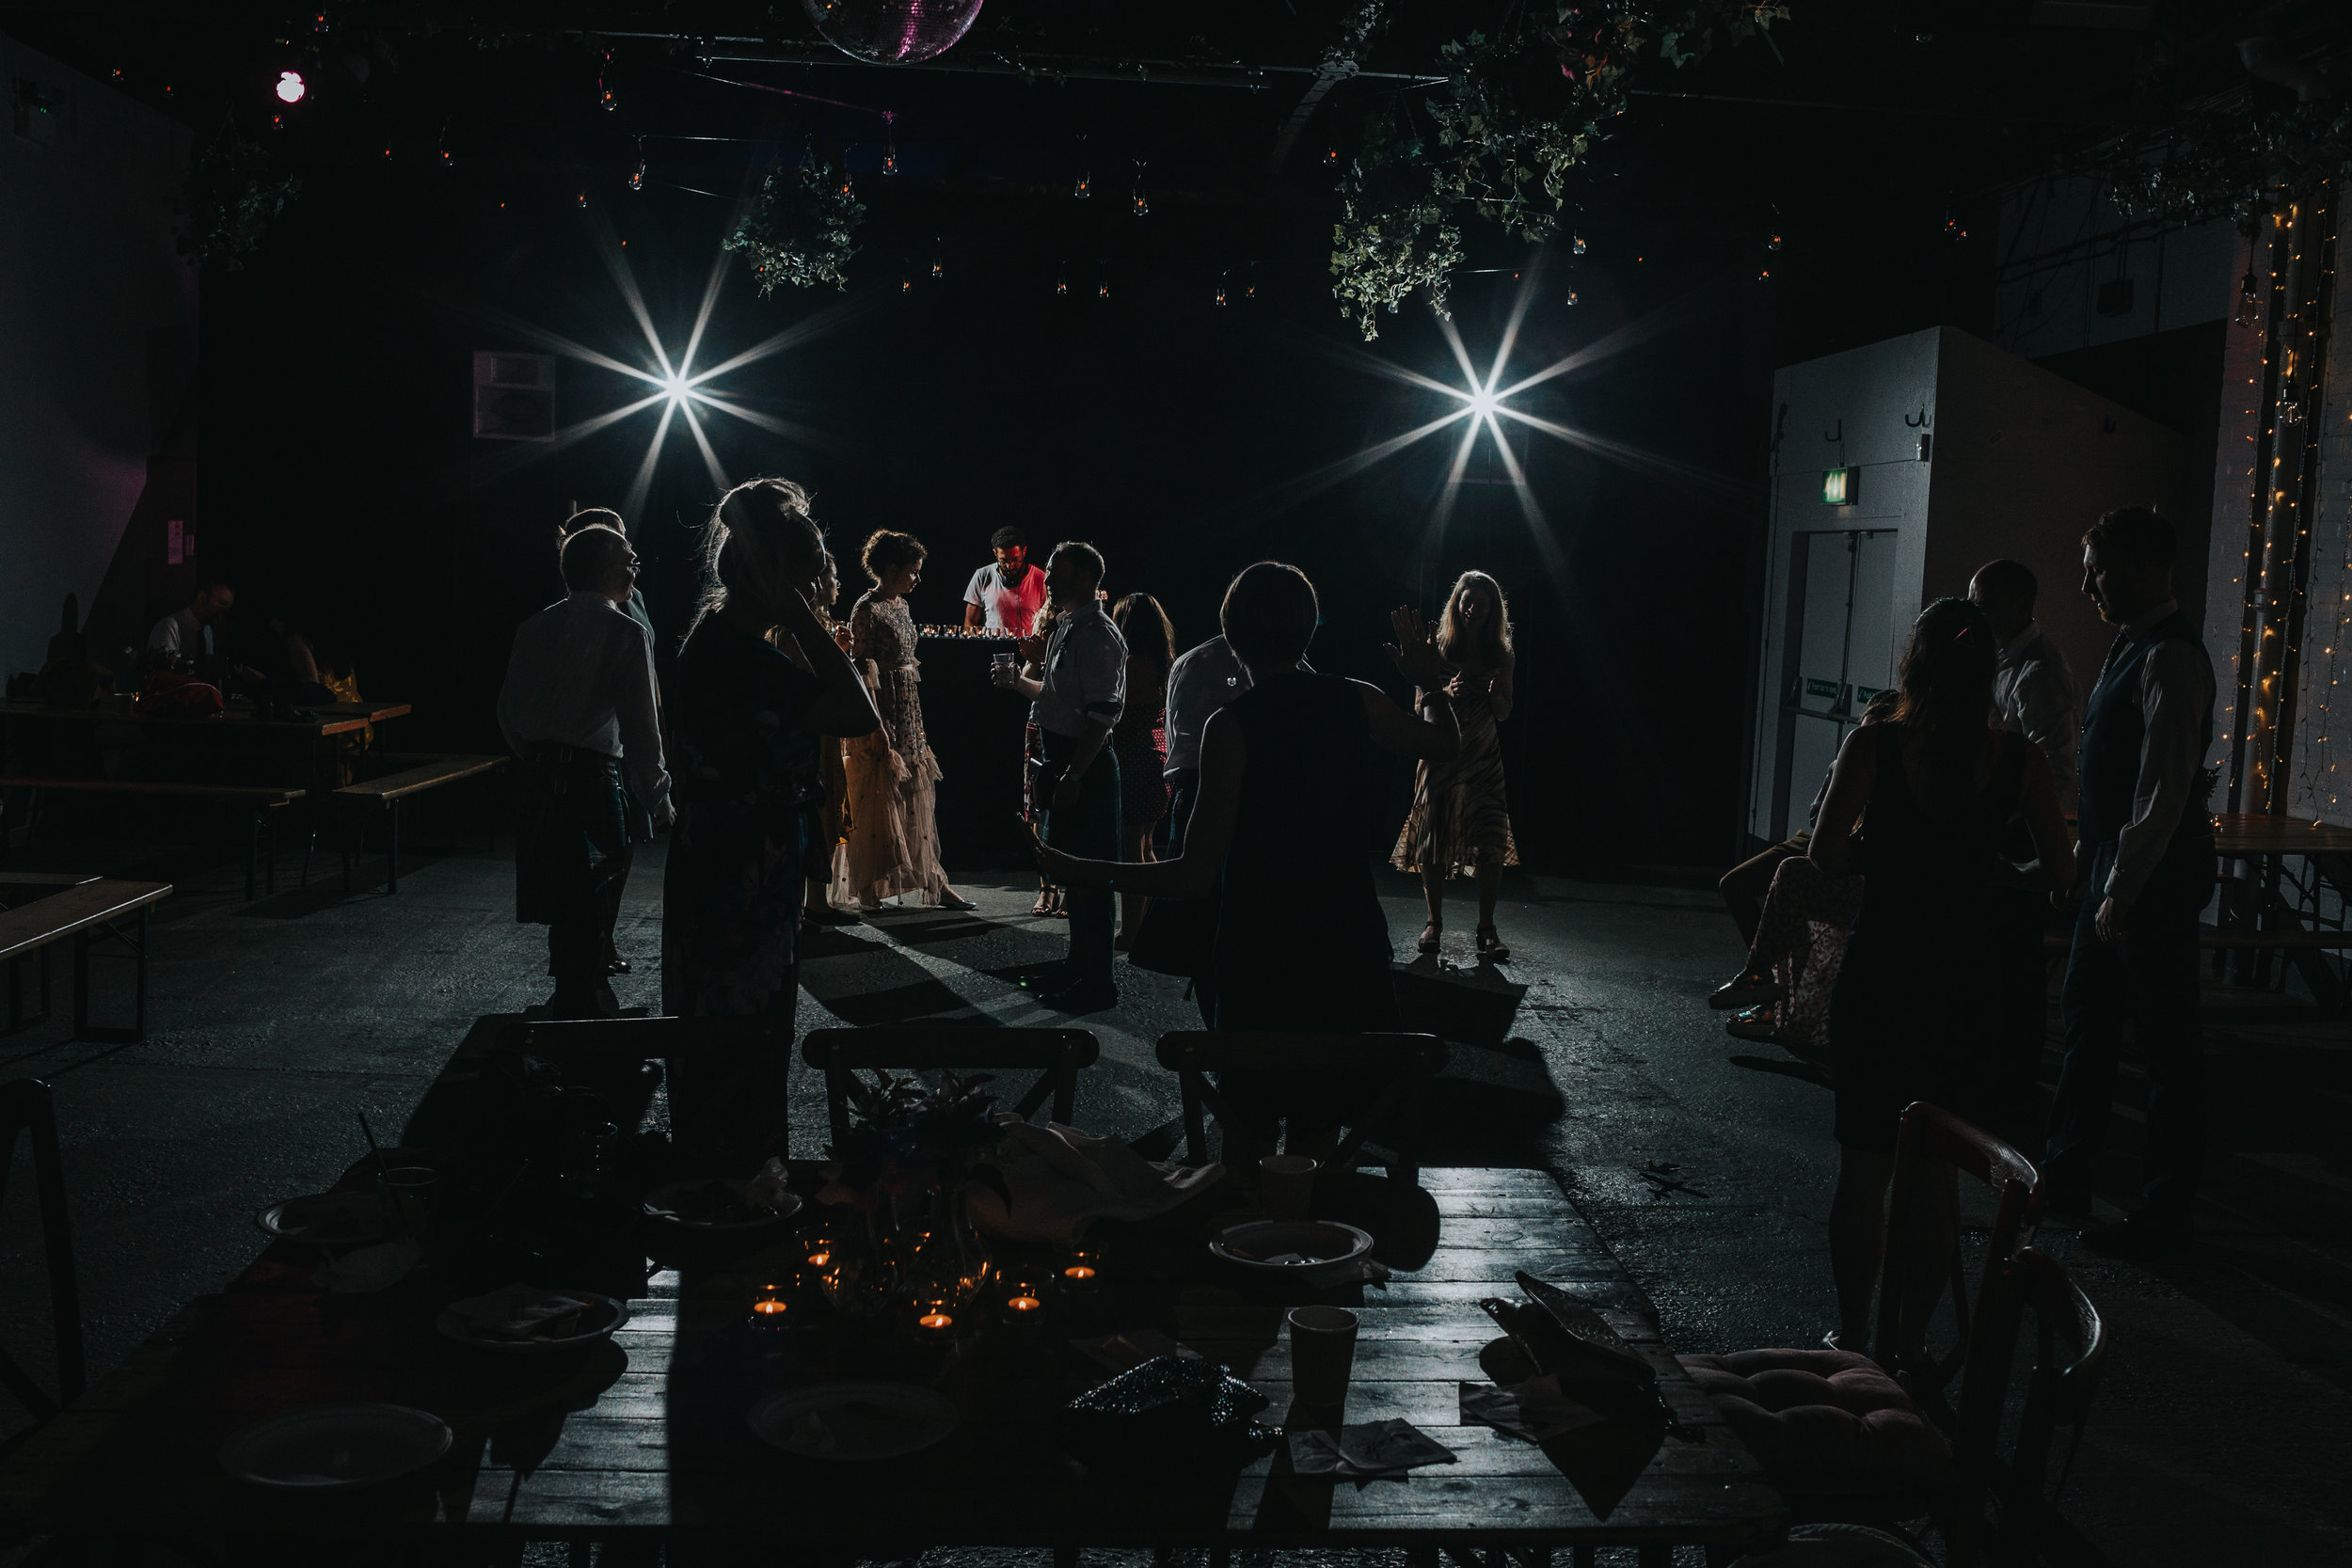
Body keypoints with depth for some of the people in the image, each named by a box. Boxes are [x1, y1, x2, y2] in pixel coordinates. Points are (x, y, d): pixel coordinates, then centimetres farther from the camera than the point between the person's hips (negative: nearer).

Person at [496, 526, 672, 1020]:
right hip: (592, 781, -7)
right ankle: (578, 1012, 8)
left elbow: (509, 713, 13)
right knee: (590, 911, 2)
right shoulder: (625, 633, -10)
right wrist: (658, 799, -3)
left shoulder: (534, 628, 9)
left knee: (565, 909, 18)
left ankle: (589, 1006, 32)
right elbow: (641, 728, -12)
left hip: (537, 782, 7)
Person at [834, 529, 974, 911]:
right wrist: (877, 727, -20)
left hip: (908, 712, 9)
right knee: (877, 799, -1)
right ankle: (866, 889, 8)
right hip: (882, 712, -9)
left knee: (917, 799, 10)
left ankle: (933, 882, 14)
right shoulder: (867, 611, -13)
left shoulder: (900, 606, 13)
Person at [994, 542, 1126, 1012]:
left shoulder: (1098, 636, -17)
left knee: (1087, 874, -4)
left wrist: (1072, 776, -25)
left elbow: (1102, 714, -23)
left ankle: (1097, 983, 4)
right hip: (1064, 762, 11)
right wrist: (1017, 681, 12)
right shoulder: (1066, 629, 14)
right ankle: (1079, 966, 31)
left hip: (1086, 763, -10)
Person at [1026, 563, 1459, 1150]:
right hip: (1351, 948, 4)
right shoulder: (1360, 703, -4)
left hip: (1261, 956, -4)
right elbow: (1445, 744, 18)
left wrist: (1085, 873, -10)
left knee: (1245, 1123, 9)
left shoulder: (1231, 727, -16)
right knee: (1321, 1129, 15)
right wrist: (1432, 685, 37)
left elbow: (1195, 876, -18)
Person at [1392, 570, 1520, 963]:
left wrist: (1495, 694, -12)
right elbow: (1421, 704, 0)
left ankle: (1487, 929, -2)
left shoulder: (1501, 656, 7)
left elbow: (1504, 713, 10)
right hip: (1441, 754, -1)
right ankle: (1434, 921, 14)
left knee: (1491, 842, -9)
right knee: (1434, 840, 0)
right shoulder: (1439, 649, 2)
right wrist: (1445, 692, -21)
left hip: (1484, 758, 1)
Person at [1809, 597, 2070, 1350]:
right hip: (1960, 984, 2)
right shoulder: (2018, 760, -4)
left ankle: (1853, 1337, 15)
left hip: (1876, 973, -2)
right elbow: (2056, 868, 1)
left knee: (1863, 1166, 8)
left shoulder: (1873, 745, -10)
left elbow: (1827, 854, -12)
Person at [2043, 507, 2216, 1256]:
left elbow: (2165, 788, -23)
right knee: (2086, 1022, 17)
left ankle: (2164, 1213, 13)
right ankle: (2066, 1175, 29)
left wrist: (2125, 887, -22)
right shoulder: (2131, 647, 12)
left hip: (2156, 874, -10)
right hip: (2114, 864, 10)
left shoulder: (2172, 658, -20)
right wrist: (2085, 852, 19)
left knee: (2166, 1045, 2)